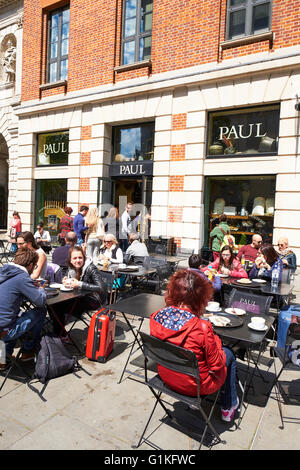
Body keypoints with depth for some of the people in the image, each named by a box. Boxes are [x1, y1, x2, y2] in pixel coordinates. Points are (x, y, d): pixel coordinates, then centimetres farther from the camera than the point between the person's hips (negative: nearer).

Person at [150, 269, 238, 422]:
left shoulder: (156, 317, -17)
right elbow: (217, 365, -18)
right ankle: (228, 407, 39)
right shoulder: (202, 327, -33)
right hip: (195, 386, -5)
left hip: (166, 378, 5)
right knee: (228, 355, 21)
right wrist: (215, 341, -2)